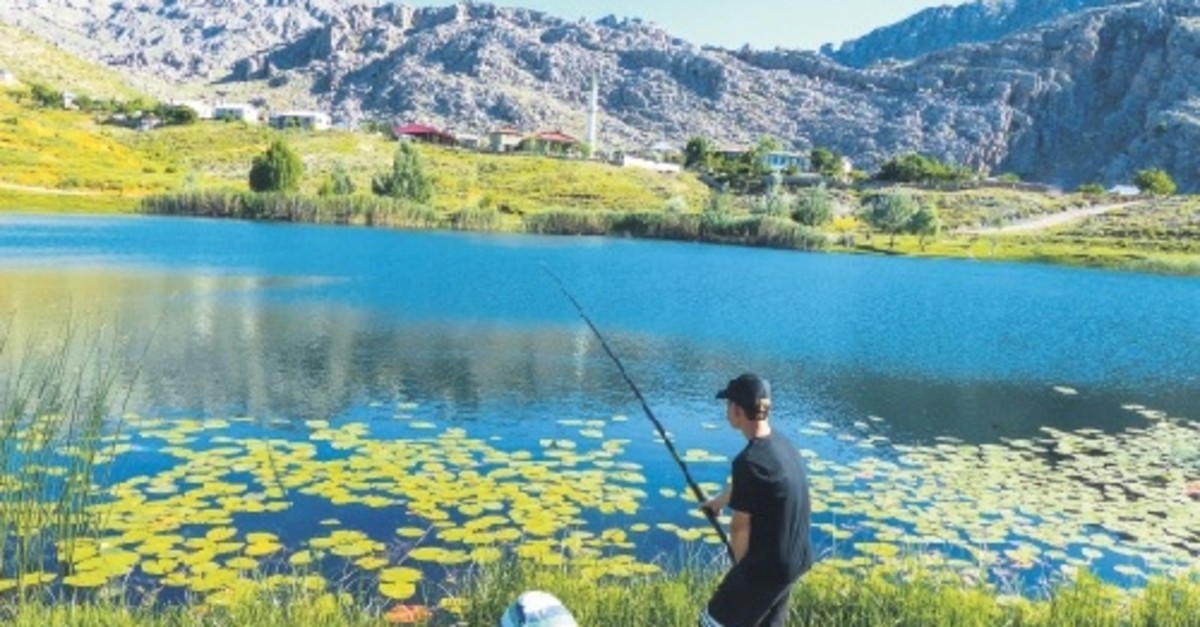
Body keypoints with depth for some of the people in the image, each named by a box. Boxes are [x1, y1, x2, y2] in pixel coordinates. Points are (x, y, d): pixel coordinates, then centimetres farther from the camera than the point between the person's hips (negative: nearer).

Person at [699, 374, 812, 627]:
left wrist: (739, 564, 1)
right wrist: (719, 501, 39)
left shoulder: (750, 460, -26)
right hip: (797, 559, 8)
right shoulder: (781, 443, 2)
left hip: (768, 565, -8)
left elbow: (740, 527, -18)